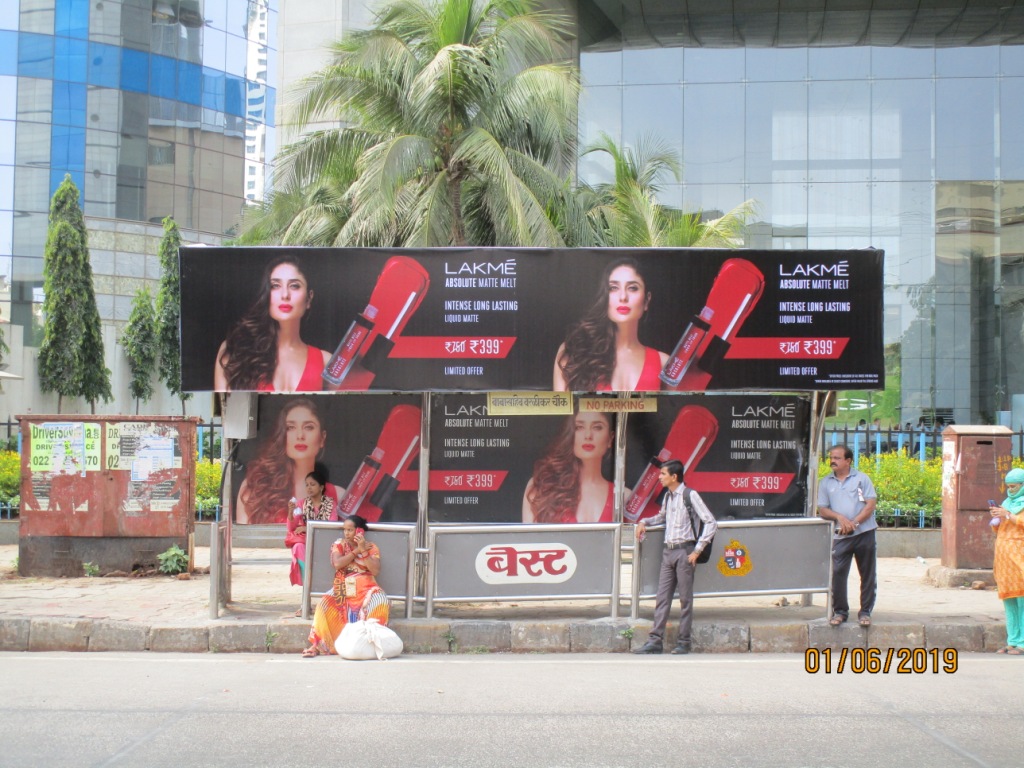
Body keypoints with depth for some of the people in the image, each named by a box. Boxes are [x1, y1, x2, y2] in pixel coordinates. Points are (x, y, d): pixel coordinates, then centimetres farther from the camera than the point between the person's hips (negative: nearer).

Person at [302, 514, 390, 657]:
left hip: (366, 590, -1)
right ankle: (317, 644, -24)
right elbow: (337, 563, -10)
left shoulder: (371, 547, 7)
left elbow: (375, 570, -7)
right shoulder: (339, 544, 10)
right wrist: (357, 551, -7)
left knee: (381, 603, -34)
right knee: (325, 604, -28)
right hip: (343, 589, 1)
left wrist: (363, 551, -13)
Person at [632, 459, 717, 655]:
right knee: (662, 597, 3)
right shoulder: (667, 497, 14)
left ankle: (683, 642, 5)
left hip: (684, 551, -7)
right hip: (668, 551, 7)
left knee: (685, 598, 0)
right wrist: (644, 522, 16)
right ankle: (655, 640, 2)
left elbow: (711, 523, -11)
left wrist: (697, 550, -13)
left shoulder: (690, 495, -8)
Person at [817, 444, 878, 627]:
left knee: (867, 574, 3)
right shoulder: (825, 482, 10)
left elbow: (871, 504, -3)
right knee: (838, 573, -5)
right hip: (841, 536, 1)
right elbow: (822, 509, 7)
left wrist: (854, 522, -14)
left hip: (864, 532, -1)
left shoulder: (862, 478, 4)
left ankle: (865, 612, 12)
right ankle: (840, 611, 6)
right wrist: (840, 518, -12)